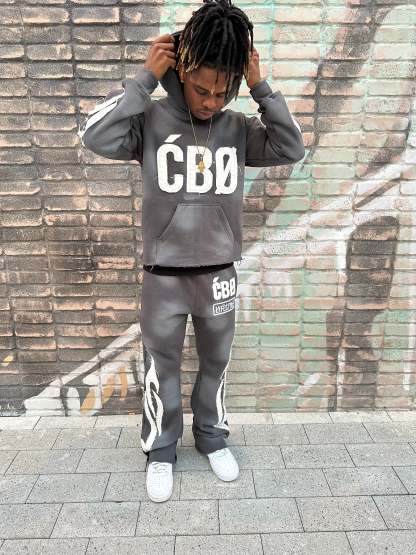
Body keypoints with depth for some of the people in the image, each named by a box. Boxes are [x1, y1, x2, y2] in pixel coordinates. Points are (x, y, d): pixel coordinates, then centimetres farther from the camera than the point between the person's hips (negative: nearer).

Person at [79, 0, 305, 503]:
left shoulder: (238, 127, 1)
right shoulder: (151, 119, -7)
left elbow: (291, 149, -8)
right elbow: (95, 136, -21)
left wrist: (261, 88, -12)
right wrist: (145, 78, -18)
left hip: (219, 273, 3)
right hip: (164, 274, -2)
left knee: (215, 362, 18)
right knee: (161, 368, 12)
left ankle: (212, 437, 42)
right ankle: (160, 450, 35)